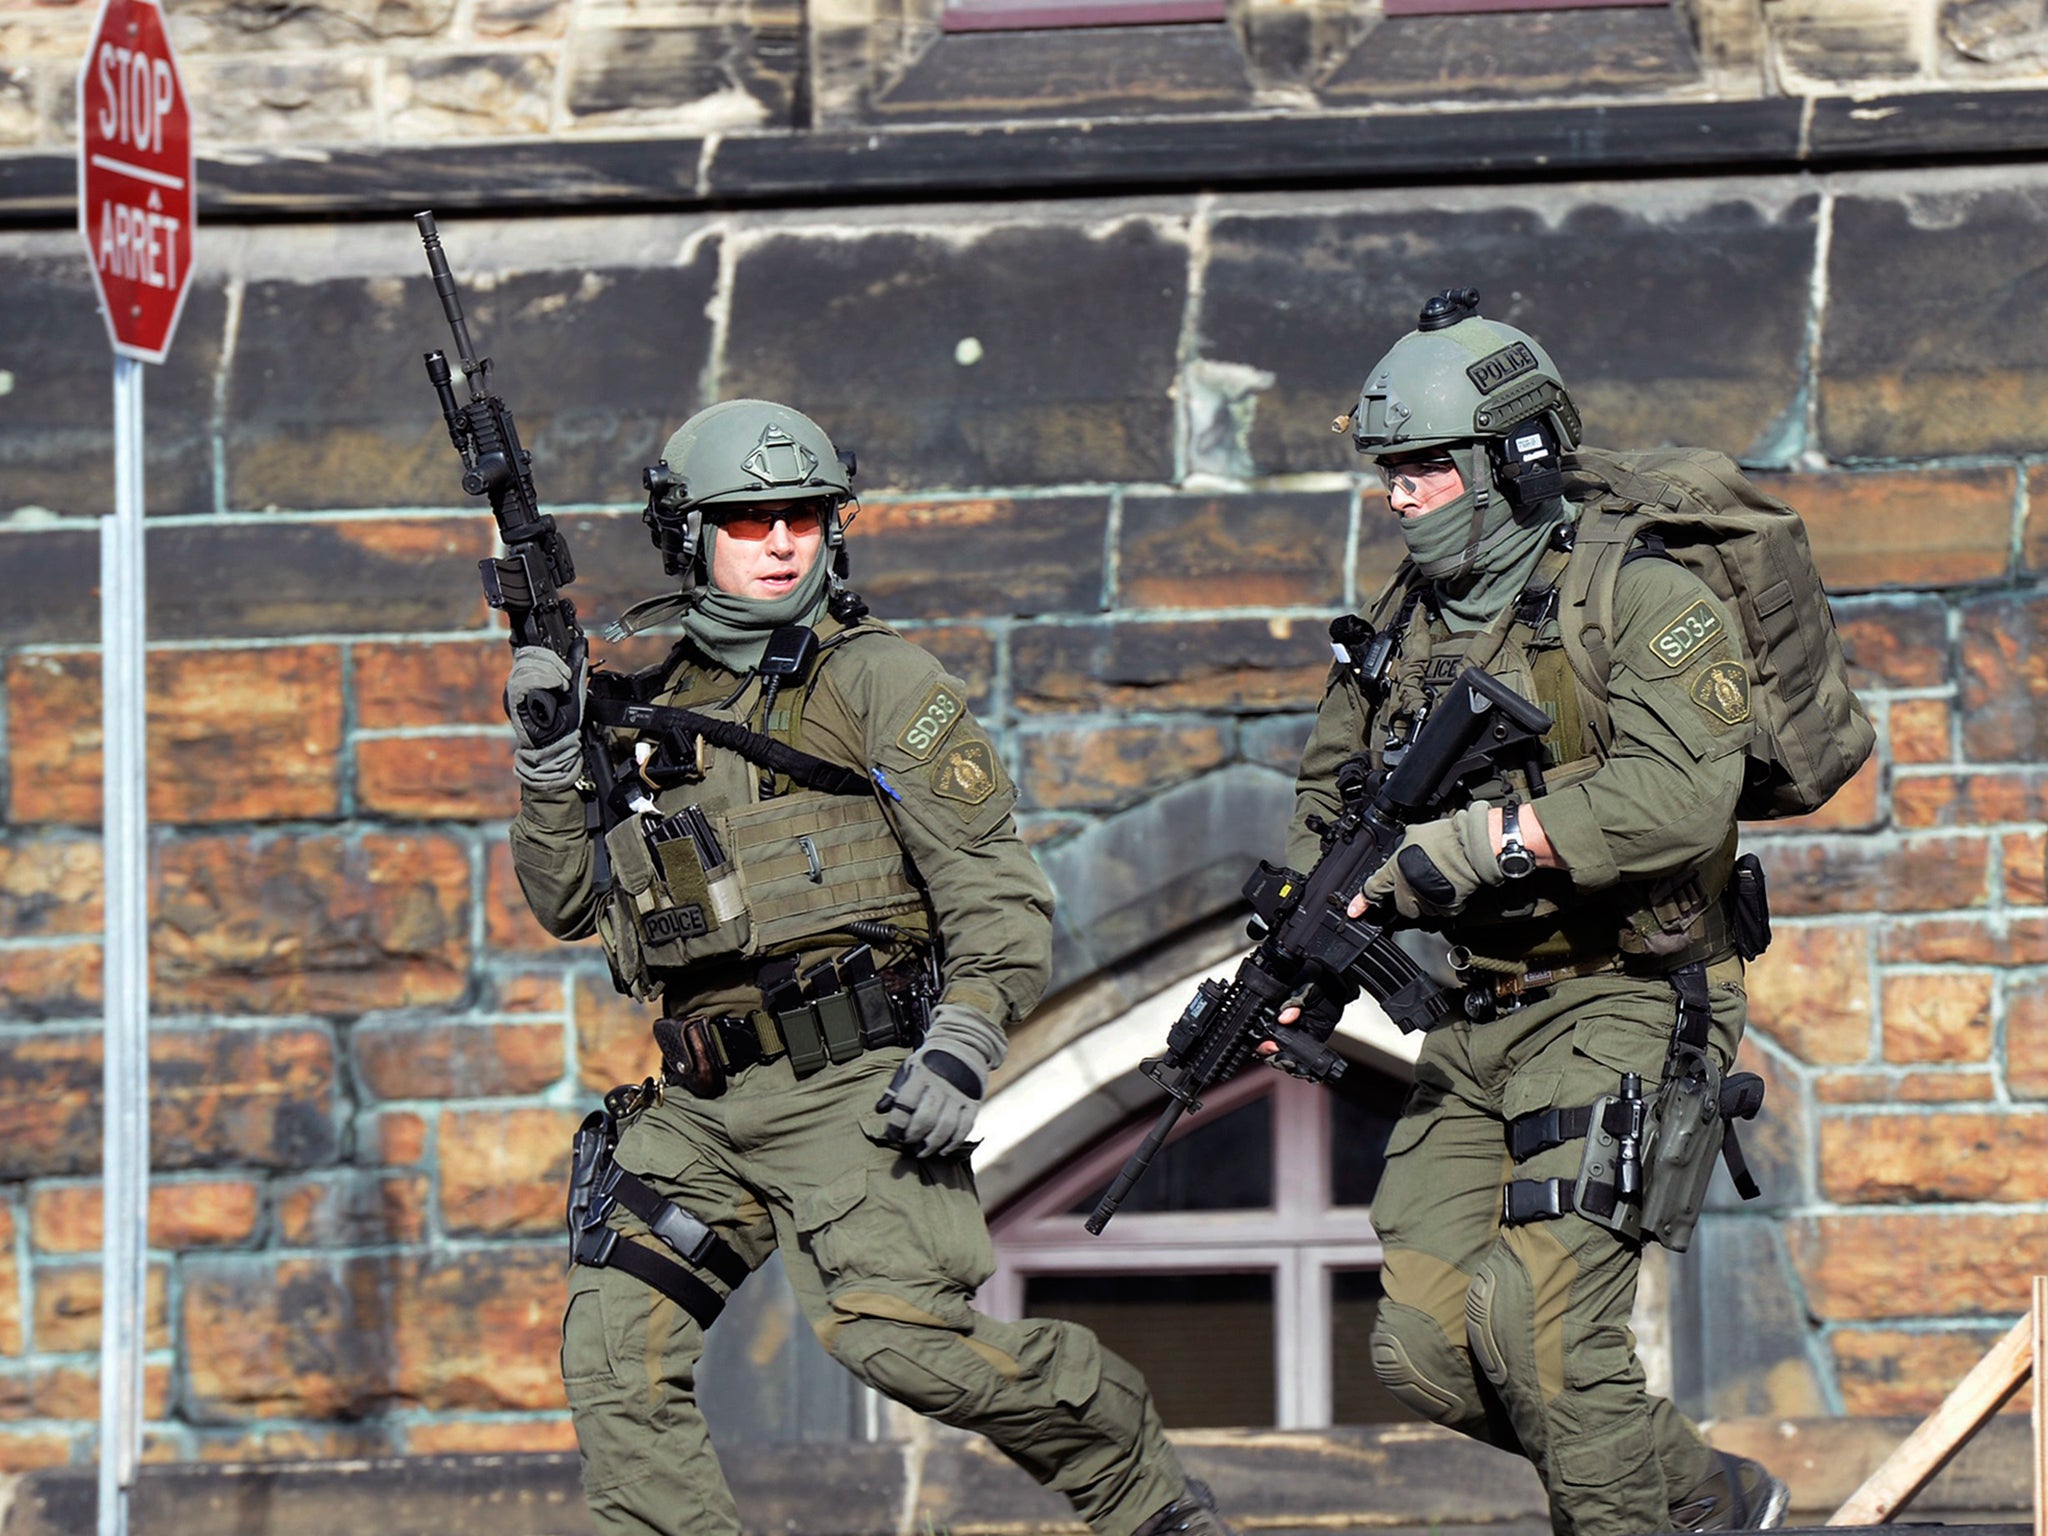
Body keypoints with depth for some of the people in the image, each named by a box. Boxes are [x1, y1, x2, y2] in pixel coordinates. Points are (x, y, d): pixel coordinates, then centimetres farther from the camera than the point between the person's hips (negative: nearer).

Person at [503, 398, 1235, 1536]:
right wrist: (549, 758, 4)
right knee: (615, 1346, -5)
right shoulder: (645, 702, 16)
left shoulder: (875, 682, 0)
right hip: (703, 1104, 6)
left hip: (851, 1087, -6)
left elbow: (995, 887, -4)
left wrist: (962, 1044, -18)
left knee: (895, 1332, -21)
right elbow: (565, 904, 20)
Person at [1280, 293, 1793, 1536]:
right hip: (1474, 1031, 7)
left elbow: (1677, 800, -25)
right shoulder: (1407, 623, 12)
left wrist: (1481, 842, -30)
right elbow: (1332, 795, 24)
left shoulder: (1646, 602, -10)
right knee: (1426, 1352, -2)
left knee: (1538, 1322, -22)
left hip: (1618, 1009, -7)